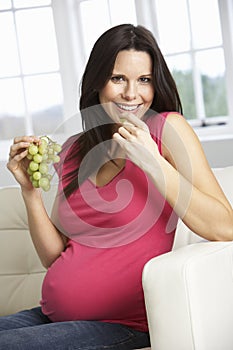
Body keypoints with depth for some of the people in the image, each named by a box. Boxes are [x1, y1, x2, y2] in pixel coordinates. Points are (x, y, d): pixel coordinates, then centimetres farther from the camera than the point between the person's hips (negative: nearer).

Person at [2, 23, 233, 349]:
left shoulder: (167, 128, -6)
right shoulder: (73, 150, 9)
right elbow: (54, 257, 9)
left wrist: (152, 161, -22)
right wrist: (31, 190, -4)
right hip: (53, 316, 6)